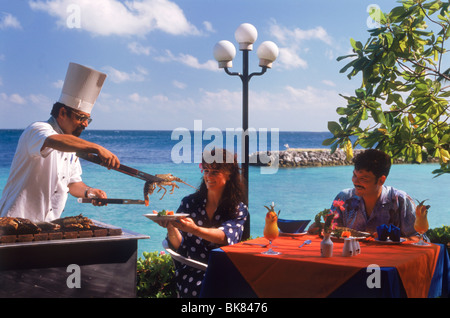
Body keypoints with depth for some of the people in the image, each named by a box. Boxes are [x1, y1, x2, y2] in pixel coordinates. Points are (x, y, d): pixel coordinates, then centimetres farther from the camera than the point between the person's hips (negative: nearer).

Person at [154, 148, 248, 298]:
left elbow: (226, 236, -15)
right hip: (191, 273, 0)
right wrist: (171, 227, -20)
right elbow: (179, 246, 2)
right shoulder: (189, 202, 9)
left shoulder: (239, 209, 6)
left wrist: (195, 229, -34)